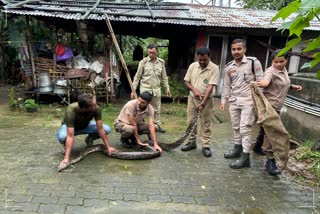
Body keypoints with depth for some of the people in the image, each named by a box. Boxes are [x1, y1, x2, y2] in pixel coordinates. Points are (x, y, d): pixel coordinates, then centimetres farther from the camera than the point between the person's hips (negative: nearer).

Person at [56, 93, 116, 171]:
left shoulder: (97, 108, -32)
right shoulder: (71, 110, -41)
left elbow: (100, 129, -24)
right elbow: (70, 136, -43)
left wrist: (108, 147, -25)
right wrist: (66, 159, -47)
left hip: (85, 125, 3)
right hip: (69, 126, -3)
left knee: (107, 129, -20)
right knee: (62, 136, -38)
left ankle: (89, 139, 8)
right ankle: (66, 146, -1)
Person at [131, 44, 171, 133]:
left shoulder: (161, 62, 5)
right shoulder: (143, 62, -5)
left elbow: (164, 77, 14)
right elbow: (137, 77, -3)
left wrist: (167, 88, 9)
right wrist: (133, 90, -6)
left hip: (156, 89, 3)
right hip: (145, 88, -3)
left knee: (157, 109, 13)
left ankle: (157, 125, 26)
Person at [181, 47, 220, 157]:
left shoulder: (214, 68, -13)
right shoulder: (192, 66, 0)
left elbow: (210, 86, -19)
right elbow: (186, 81, 5)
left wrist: (203, 102, -26)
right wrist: (194, 90, -15)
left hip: (207, 100, -4)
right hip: (192, 98, 4)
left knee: (206, 123, 4)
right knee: (191, 121, 10)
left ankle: (206, 145, 13)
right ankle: (192, 142, 24)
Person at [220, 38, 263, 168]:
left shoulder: (253, 62, -5)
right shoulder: (229, 67, 7)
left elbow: (260, 81, -5)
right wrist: (223, 101, 8)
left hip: (248, 101, -5)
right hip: (234, 101, 5)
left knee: (245, 129, -7)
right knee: (236, 127, 15)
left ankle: (245, 158, 0)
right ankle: (238, 148, 32)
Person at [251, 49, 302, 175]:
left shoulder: (284, 70, 12)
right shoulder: (271, 71, -16)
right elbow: (266, 81, -38)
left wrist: (293, 87, 8)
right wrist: (259, 84, -61)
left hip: (277, 106, 9)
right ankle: (270, 161, -11)